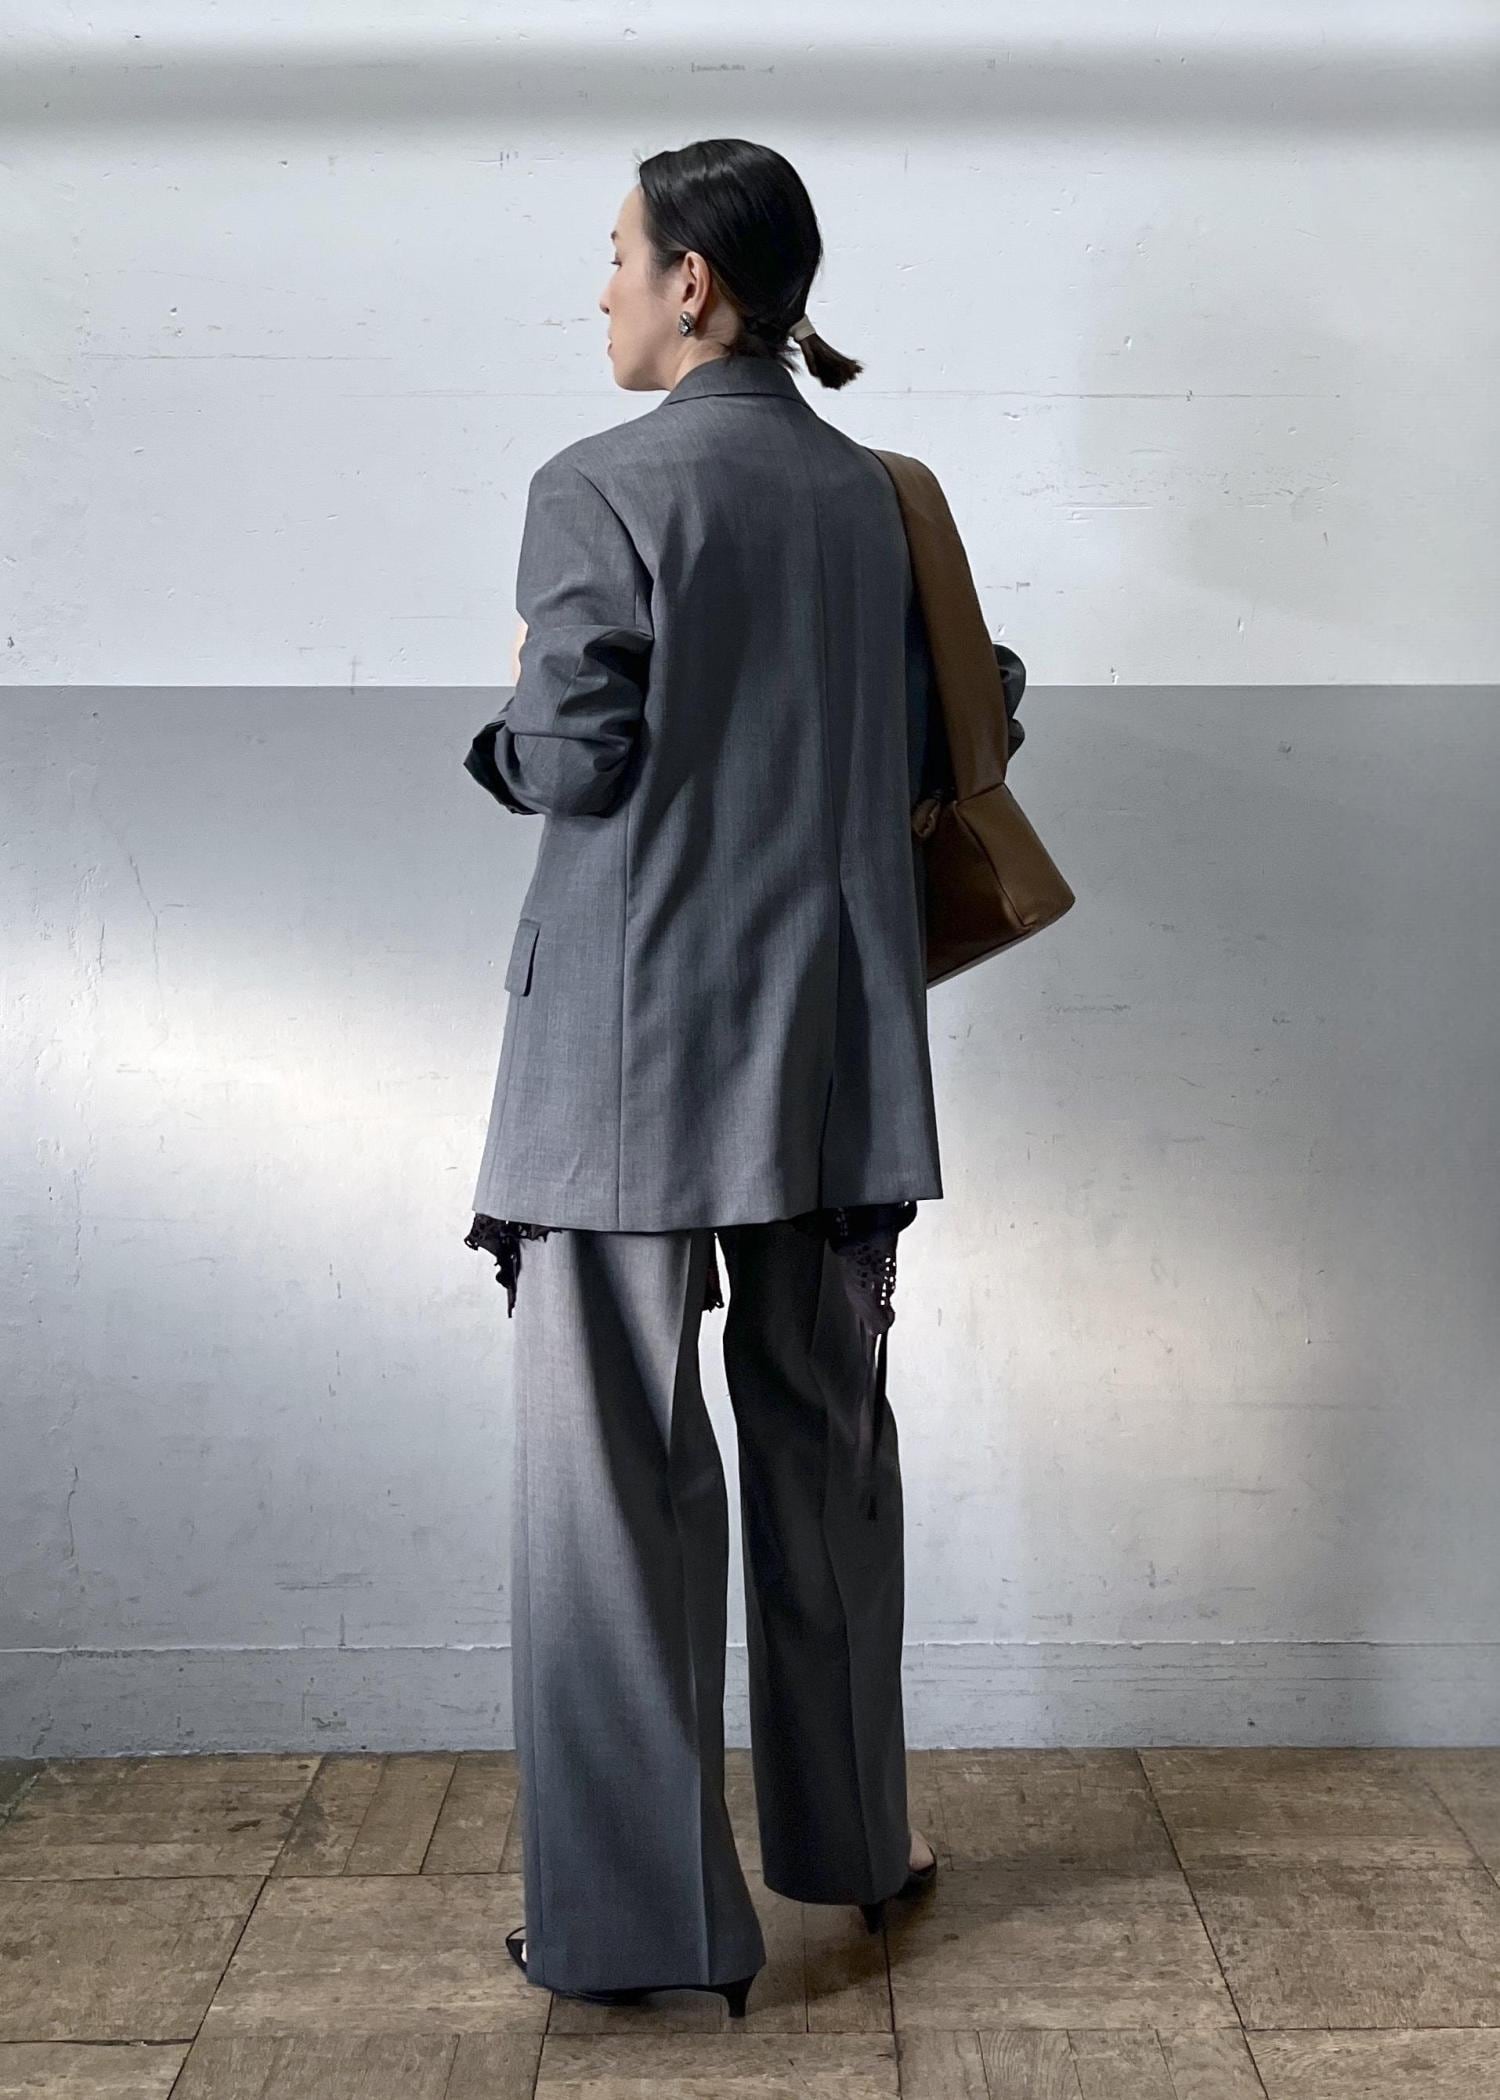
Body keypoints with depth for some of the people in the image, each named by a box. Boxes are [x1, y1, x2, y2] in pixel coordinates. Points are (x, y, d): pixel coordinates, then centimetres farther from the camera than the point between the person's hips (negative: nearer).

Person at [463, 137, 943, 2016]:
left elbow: (574, 757, -14)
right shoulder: (875, 496, 8)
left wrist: (506, 738, 7)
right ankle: (849, 1839, 30)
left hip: (633, 1046, -5)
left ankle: (643, 1910, 10)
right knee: (826, 1435, 16)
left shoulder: (599, 490, -9)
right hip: (837, 1046, 6)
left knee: (618, 1463, 3)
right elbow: (924, 755, 10)